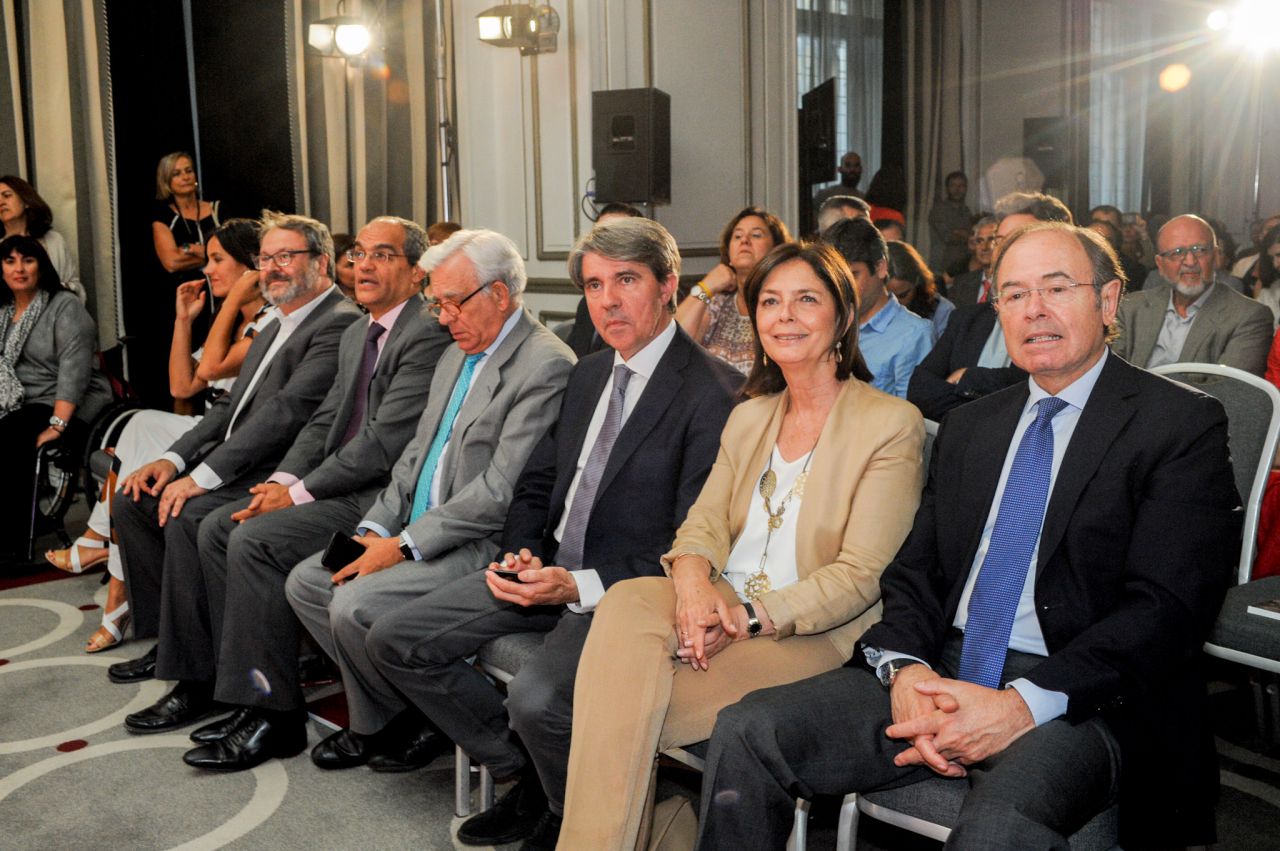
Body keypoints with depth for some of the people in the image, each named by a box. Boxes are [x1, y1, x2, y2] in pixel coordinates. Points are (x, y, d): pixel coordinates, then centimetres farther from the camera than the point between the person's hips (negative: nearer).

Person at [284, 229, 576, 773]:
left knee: (355, 603, -22)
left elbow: (499, 490, -21)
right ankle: (383, 710, 12)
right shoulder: (457, 355, 15)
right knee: (305, 582, 3)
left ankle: (379, 726, 6)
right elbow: (415, 455, 17)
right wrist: (374, 529, 2)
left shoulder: (546, 365, -16)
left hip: (484, 546, -10)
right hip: (418, 536, 10)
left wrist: (404, 544, -19)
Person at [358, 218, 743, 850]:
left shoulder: (714, 393, -14)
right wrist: (523, 556, -3)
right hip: (549, 568, 8)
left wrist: (580, 585, -23)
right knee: (395, 640, 0)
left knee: (536, 696, -33)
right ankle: (528, 777, 12)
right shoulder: (590, 374, 13)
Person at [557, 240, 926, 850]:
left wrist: (752, 617, -20)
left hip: (811, 635, -5)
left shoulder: (892, 423, -3)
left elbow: (860, 575, -9)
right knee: (625, 602, -29)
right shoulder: (749, 417, 18)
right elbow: (705, 521, 10)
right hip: (718, 611, 5)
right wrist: (693, 579, -15)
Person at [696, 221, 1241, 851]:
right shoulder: (967, 427, 18)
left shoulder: (1184, 424, 0)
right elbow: (914, 570, 14)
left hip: (1081, 699, -5)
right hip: (940, 675, 5)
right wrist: (906, 669, -9)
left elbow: (1166, 607, -10)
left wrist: (1025, 704, -21)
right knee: (746, 733, -14)